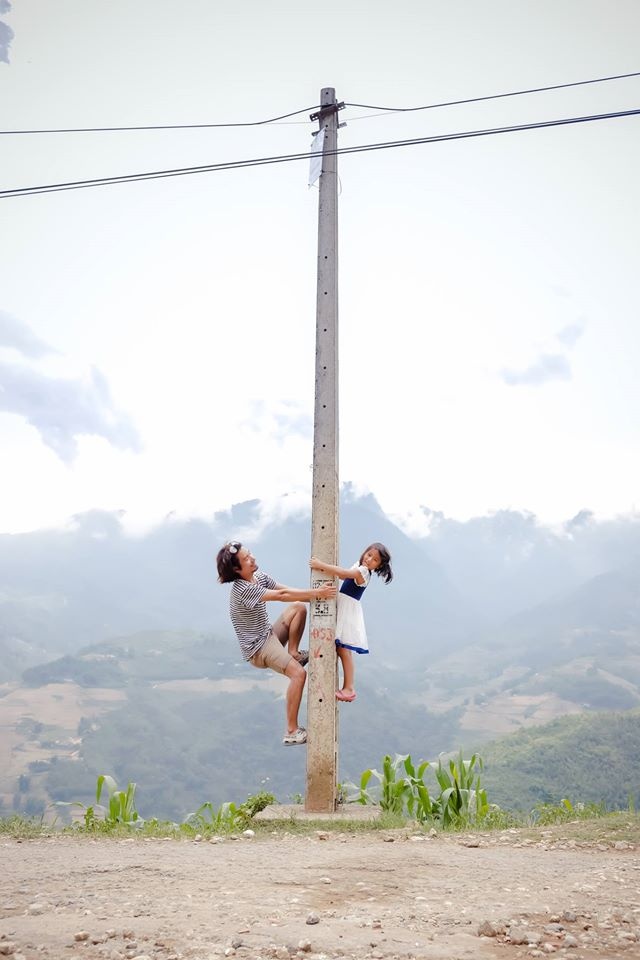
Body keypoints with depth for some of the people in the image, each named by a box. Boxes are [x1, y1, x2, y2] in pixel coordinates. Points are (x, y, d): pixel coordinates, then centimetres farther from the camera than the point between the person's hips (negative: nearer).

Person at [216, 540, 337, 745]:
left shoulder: (260, 577, 3)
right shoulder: (242, 590, -26)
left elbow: (286, 589, -6)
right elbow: (282, 595, -30)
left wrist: (316, 593, -20)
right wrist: (316, 594, -30)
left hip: (270, 635, 9)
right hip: (258, 648, -9)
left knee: (299, 607, -4)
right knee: (298, 673, -24)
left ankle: (294, 652, 4)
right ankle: (292, 732, -18)